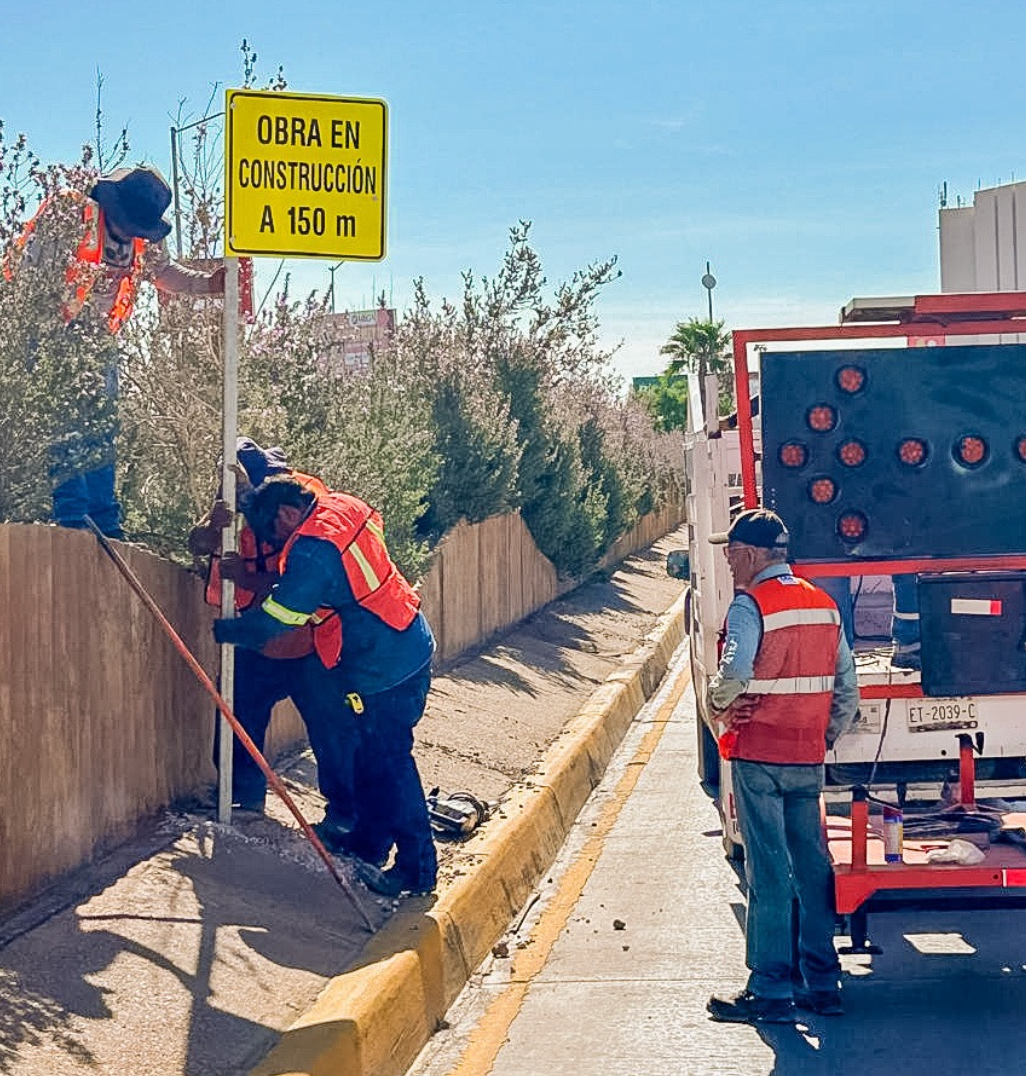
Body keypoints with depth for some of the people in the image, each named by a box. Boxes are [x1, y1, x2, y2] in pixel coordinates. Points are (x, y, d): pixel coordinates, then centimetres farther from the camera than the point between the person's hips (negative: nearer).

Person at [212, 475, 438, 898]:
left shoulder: (312, 549, -21)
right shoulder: (343, 507, 4)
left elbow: (276, 618, -16)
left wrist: (226, 631, 1)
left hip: (385, 667, -10)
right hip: (411, 645, 10)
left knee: (389, 761, -3)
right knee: (371, 751, 19)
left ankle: (418, 867, 2)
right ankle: (369, 840, 31)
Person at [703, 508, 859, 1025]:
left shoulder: (750, 605, -13)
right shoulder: (823, 604, 9)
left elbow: (732, 680, -24)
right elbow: (847, 689, 11)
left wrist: (718, 705, -4)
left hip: (759, 756, -6)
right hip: (808, 760, 7)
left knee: (768, 874, -3)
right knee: (813, 867, 11)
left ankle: (771, 992, 2)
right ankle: (823, 984, 17)